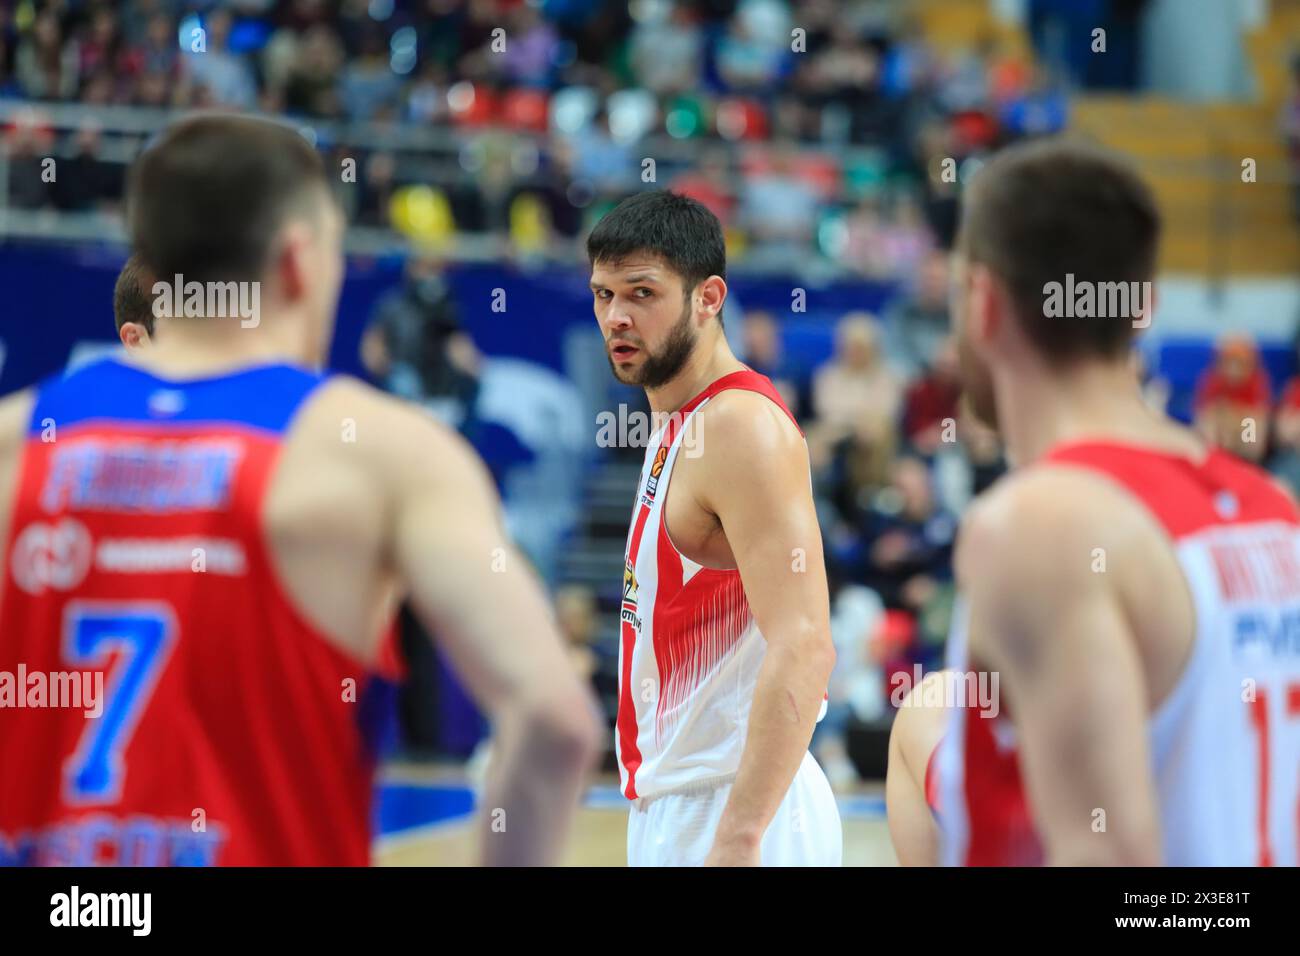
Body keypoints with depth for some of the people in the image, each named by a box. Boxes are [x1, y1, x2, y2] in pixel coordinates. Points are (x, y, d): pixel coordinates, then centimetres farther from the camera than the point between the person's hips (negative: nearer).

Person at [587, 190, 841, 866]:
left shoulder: (742, 425, -16)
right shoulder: (678, 426, 15)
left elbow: (803, 651, -25)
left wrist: (738, 837, -30)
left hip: (731, 808, -10)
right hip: (670, 806, 10)